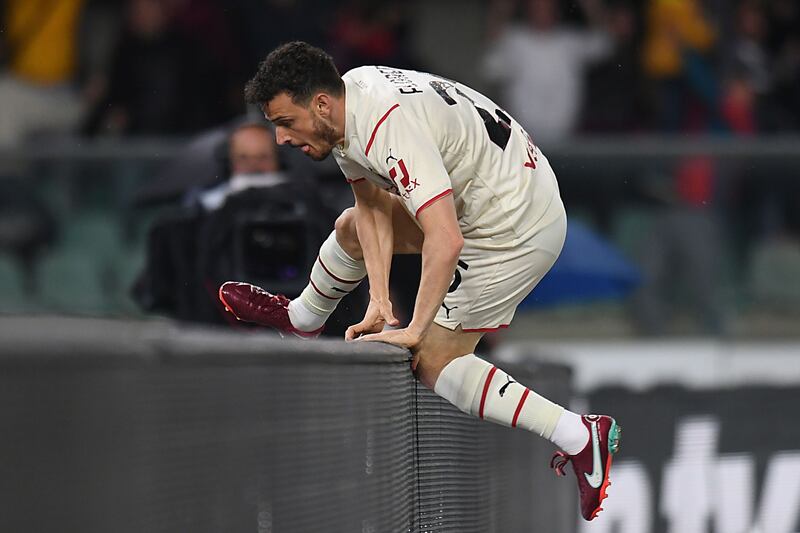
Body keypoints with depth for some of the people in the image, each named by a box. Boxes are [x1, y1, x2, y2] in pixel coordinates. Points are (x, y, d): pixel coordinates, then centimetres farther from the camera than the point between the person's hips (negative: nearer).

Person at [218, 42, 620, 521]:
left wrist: (413, 332, -29)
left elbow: (445, 243, -38)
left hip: (516, 230, -9)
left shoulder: (391, 128, -33)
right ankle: (301, 320, 48)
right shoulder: (345, 102, -5)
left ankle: (580, 437, -10)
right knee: (353, 228, 20)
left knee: (434, 361, -6)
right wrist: (380, 302, -4)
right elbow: (374, 207, 5)